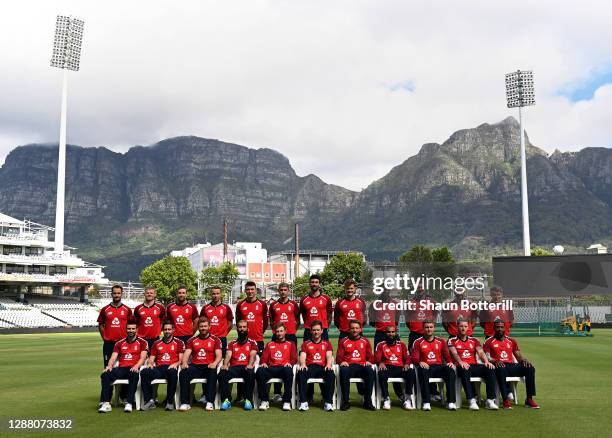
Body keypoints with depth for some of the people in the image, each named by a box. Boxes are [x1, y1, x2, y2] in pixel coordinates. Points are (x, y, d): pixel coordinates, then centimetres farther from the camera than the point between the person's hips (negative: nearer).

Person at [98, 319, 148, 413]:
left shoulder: (142, 342, 9)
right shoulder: (119, 343, 20)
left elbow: (143, 358, -2)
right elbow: (113, 357, 11)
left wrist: (136, 366, -22)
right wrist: (109, 366, -11)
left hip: (133, 369, -3)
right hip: (121, 368, 4)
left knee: (134, 375, -40)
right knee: (105, 375, -26)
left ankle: (129, 403, -40)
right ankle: (106, 403, -30)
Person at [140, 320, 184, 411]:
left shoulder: (178, 342, 12)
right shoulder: (157, 343, 22)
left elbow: (181, 359, 4)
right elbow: (151, 359, 19)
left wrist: (175, 364, -16)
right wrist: (150, 363, -4)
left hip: (171, 368, -3)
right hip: (159, 369, 3)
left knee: (173, 373, -40)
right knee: (144, 372, -27)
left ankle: (170, 402, -26)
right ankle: (149, 400, -24)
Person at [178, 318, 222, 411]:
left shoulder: (215, 340, 11)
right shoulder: (192, 340, 17)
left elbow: (218, 355, 0)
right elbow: (186, 354, 7)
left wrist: (214, 363, -22)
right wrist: (184, 363, -15)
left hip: (208, 367, -2)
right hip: (195, 367, 2)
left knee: (213, 373, -36)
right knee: (183, 373, -28)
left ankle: (210, 402, -35)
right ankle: (185, 403, -27)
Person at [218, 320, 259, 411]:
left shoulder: (252, 343, 17)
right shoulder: (232, 343, 22)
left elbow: (252, 355, -2)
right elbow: (228, 355, 6)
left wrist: (250, 365, -24)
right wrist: (225, 365, -17)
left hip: (246, 367, -2)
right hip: (234, 367, 2)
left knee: (250, 373, -37)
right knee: (222, 373, -30)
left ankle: (248, 400, -33)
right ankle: (226, 400, -30)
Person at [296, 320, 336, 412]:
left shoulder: (327, 344, 22)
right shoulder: (306, 344, 22)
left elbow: (329, 356, 6)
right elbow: (302, 356, 7)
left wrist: (328, 365, -17)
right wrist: (303, 364, -17)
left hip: (323, 368, 0)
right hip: (310, 368, 0)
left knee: (331, 374, -34)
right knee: (300, 374, -34)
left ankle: (328, 402, -33)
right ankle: (303, 402, -34)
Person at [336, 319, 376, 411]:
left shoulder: (365, 341, 20)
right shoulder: (343, 341, 16)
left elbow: (370, 356, 14)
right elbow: (339, 356, 9)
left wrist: (369, 361, -9)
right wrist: (342, 361, -13)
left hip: (362, 366, 1)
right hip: (348, 366, -1)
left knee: (370, 371, -32)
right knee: (343, 371, -37)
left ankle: (367, 401, -24)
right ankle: (346, 401, -27)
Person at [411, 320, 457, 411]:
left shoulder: (441, 341, 17)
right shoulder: (418, 342, 9)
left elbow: (447, 355, 11)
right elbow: (414, 357, 0)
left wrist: (450, 362, -12)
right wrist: (420, 362, -22)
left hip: (439, 367, 2)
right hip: (426, 367, -2)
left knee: (450, 371, -29)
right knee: (423, 372, -37)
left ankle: (451, 402, -29)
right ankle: (426, 402, -35)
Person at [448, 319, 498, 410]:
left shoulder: (474, 340, 21)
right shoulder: (452, 341, 11)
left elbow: (481, 352, 5)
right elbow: (454, 353, -8)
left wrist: (486, 362, -16)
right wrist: (461, 362, -30)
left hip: (474, 366, 4)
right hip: (462, 366, -4)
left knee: (490, 369, -25)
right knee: (465, 370, -39)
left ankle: (490, 400, -29)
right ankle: (472, 400, -43)